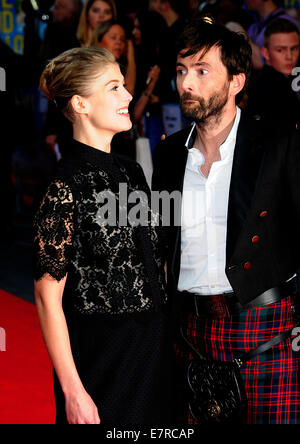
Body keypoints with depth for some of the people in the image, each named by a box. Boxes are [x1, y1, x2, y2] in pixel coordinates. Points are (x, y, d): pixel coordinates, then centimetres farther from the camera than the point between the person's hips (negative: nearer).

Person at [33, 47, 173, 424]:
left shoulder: (131, 172, 9)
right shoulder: (64, 187, -15)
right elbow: (48, 297, -16)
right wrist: (74, 392, -18)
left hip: (152, 350, 7)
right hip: (101, 353, -7)